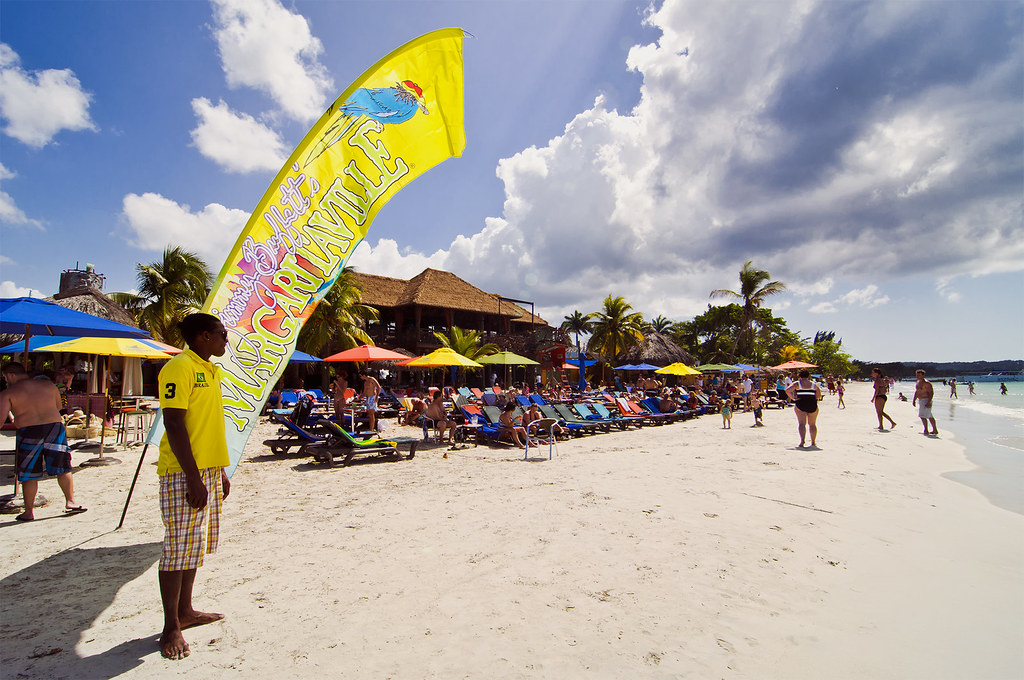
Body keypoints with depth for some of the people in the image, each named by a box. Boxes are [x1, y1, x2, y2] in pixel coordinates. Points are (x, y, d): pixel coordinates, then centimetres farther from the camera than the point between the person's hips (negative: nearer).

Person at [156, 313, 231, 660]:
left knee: (195, 545, 17)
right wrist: (193, 478, -21)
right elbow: (174, 425, -19)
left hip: (209, 471, 9)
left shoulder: (210, 371, 14)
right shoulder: (179, 368, -13)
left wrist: (221, 471, 18)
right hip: (183, 474, -9)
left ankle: (185, 611, 31)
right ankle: (171, 628, 13)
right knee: (179, 549, 0)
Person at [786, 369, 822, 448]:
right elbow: (819, 396, 4)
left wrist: (793, 398, -5)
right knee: (812, 424, 17)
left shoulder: (797, 383, 1)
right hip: (813, 405, 2)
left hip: (800, 405, -2)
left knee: (801, 423, -5)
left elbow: (787, 390, -13)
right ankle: (813, 442, 24)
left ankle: (802, 439, -25)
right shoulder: (814, 384, 8)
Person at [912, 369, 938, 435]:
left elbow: (931, 393, -19)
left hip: (926, 400, -10)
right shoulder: (918, 382, 13)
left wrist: (929, 402, -25)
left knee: (922, 416, -9)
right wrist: (914, 400, 16)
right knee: (930, 416, 15)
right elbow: (916, 392, 21)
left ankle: (926, 430, -2)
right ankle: (935, 430, 23)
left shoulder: (926, 383, -15)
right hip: (921, 400, 10)